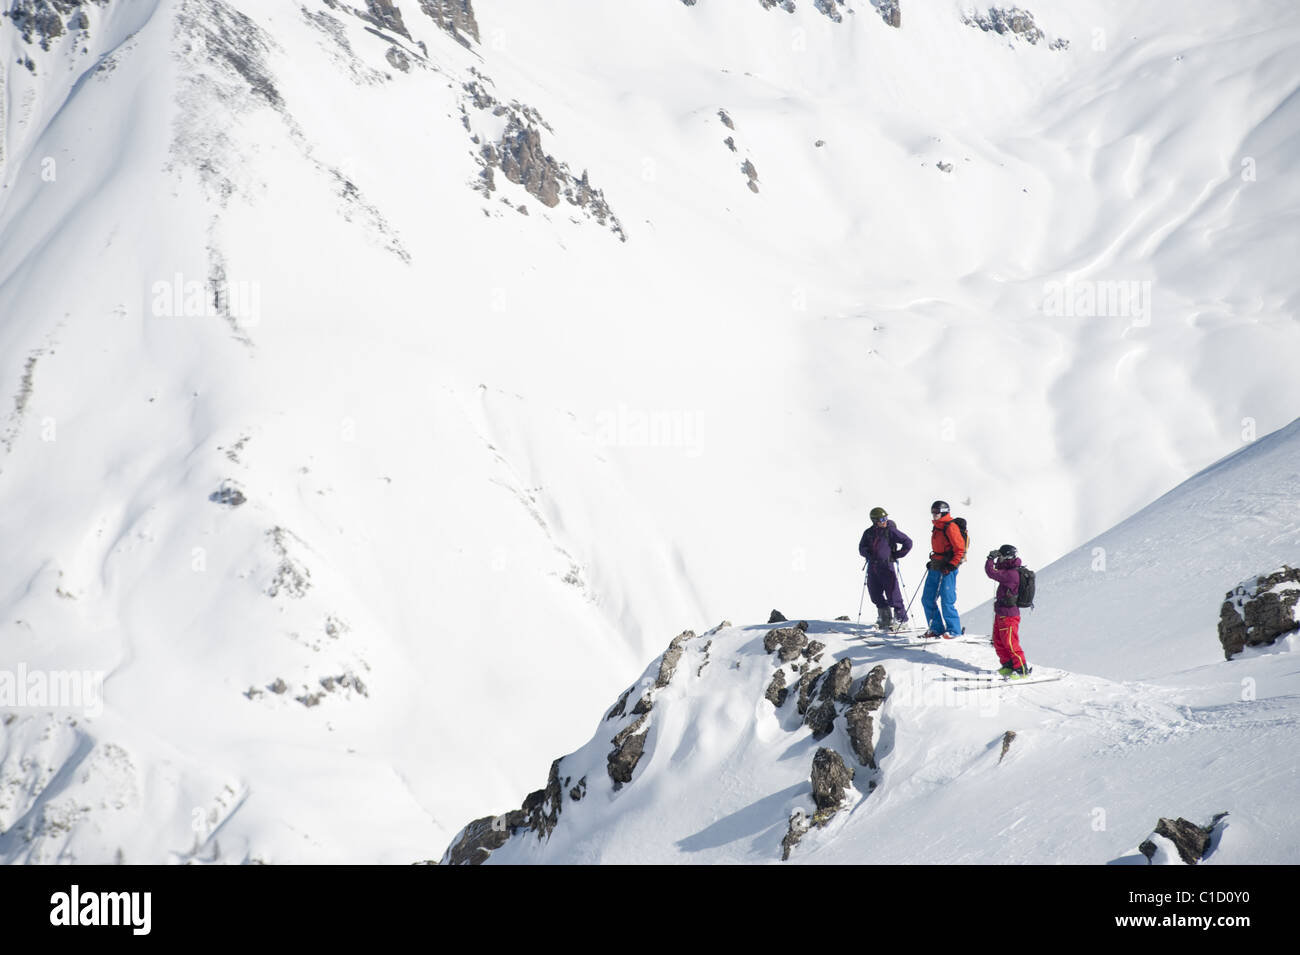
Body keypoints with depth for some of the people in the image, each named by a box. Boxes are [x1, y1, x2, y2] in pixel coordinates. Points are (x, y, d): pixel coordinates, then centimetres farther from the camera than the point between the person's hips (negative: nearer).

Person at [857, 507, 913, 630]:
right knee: (875, 594, 8)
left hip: (886, 565, -5)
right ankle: (885, 619, 23)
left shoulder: (890, 531, -4)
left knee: (892, 593, -7)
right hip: (872, 567, 5)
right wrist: (867, 553, -8)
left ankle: (901, 619, 3)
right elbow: (862, 548, 13)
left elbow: (908, 542, -2)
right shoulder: (868, 533, 8)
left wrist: (897, 555, -2)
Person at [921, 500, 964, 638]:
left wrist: (951, 565, -20)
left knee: (947, 601, -9)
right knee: (927, 599, 8)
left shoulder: (950, 527, -12)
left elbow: (960, 549, -15)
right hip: (935, 569, 10)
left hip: (947, 570, -10)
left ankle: (954, 630, 0)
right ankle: (936, 629, 15)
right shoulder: (937, 527, 16)